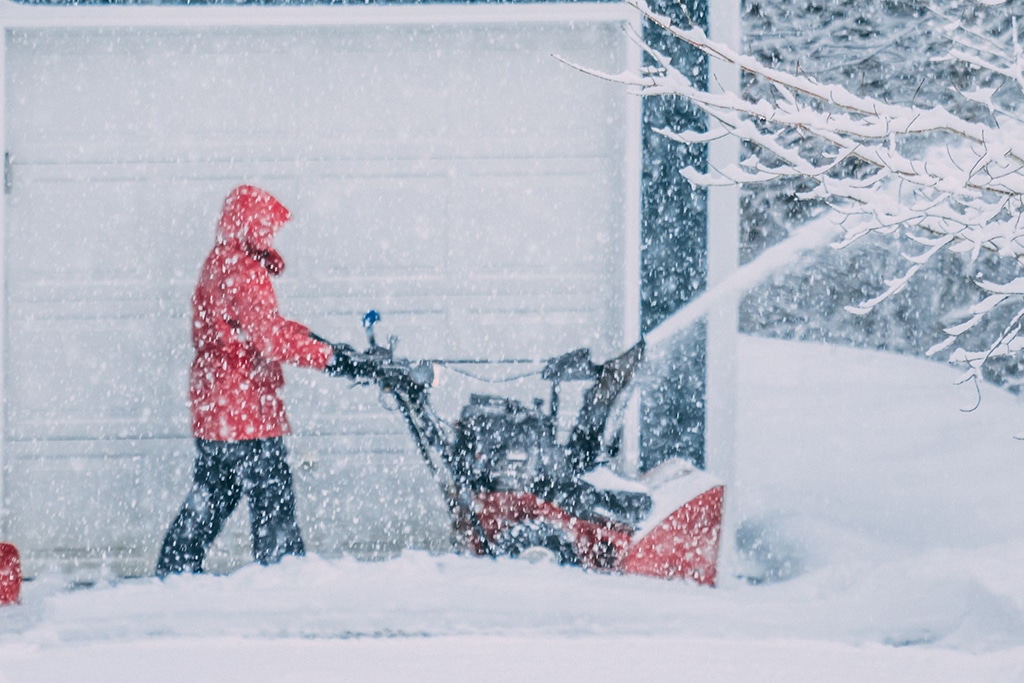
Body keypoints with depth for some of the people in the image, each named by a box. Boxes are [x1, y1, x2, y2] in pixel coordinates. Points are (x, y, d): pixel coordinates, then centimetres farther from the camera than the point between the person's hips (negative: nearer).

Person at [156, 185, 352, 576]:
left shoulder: (218, 265, 15)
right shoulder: (244, 272, -16)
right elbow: (269, 337, -26)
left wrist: (315, 340, 12)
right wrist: (326, 357, -26)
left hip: (212, 407, 10)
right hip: (245, 408, -10)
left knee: (212, 493, 17)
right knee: (271, 493, -6)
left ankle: (176, 567, 21)